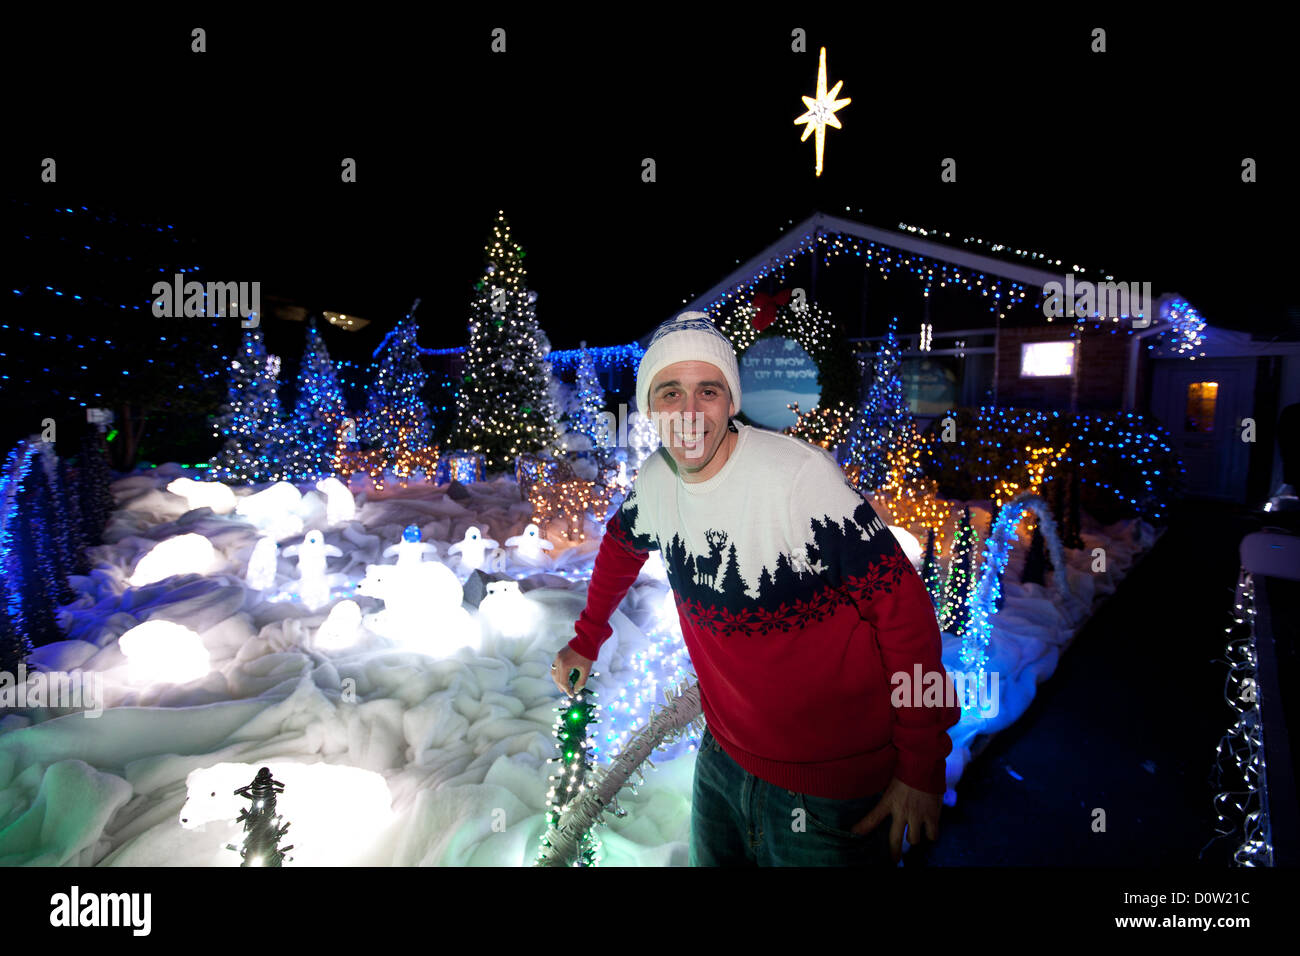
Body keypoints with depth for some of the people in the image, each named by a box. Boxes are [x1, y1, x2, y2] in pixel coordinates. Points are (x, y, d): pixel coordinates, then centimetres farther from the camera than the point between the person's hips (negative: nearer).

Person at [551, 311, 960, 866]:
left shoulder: (800, 476, -27)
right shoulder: (654, 481, -7)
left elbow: (902, 605, -21)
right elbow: (621, 545, 14)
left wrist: (923, 765, -16)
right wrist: (586, 641, 16)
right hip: (721, 757, 6)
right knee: (711, 858, 26)